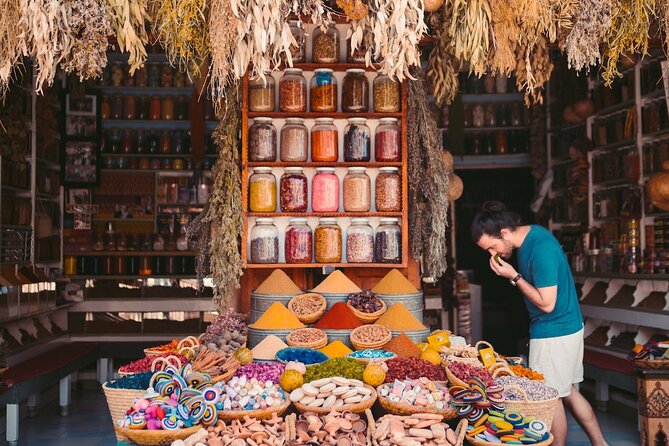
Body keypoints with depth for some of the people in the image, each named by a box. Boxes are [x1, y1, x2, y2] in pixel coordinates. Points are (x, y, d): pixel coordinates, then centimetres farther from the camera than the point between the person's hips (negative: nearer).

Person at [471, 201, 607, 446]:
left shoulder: (541, 249, -27)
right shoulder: (530, 233, 3)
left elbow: (547, 303, -24)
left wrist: (514, 276, -21)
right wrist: (515, 274, 1)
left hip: (554, 333, -10)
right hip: (568, 327, 10)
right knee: (568, 392, 18)